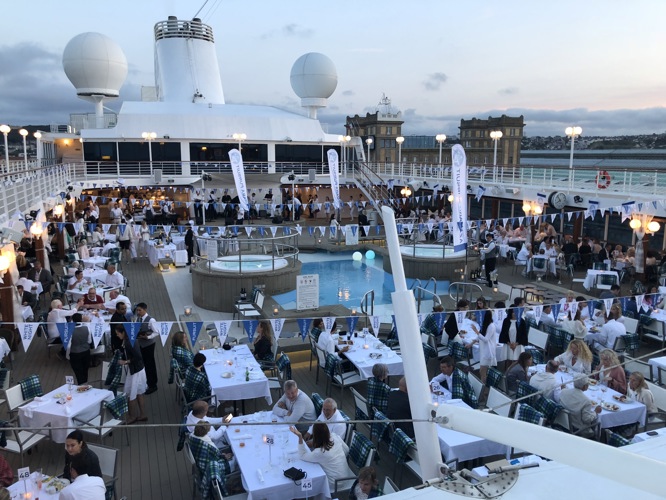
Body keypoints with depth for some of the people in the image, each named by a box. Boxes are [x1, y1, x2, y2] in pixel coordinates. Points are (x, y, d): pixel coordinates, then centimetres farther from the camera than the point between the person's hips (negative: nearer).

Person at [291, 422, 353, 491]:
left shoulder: (319, 452, -28)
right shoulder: (335, 437, -14)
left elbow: (302, 456, -10)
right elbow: (346, 449, 4)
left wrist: (300, 437, -23)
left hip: (335, 485, -5)